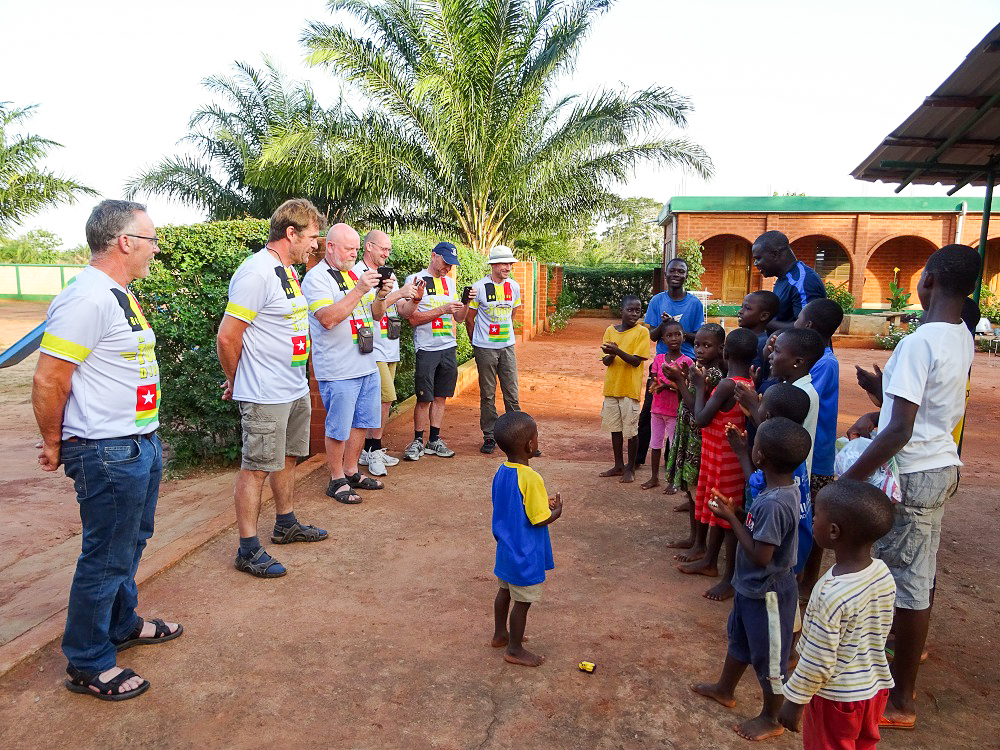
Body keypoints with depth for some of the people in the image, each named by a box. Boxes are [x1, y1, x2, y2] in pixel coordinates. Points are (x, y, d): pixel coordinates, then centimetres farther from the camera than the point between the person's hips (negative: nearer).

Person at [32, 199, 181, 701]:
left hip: (140, 445, 10)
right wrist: (55, 446, -7)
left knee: (131, 542, 23)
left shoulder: (119, 296, 12)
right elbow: (47, 381, -21)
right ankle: (88, 666, 21)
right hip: (108, 454, -10)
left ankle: (123, 624, 43)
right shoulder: (87, 298, -21)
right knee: (106, 558, 4)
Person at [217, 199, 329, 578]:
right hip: (266, 396, -9)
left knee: (286, 458, 20)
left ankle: (286, 525, 36)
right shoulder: (256, 273, -19)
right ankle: (248, 550, 11)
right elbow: (227, 338, -19)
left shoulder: (288, 271, 11)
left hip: (296, 388, 9)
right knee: (257, 468, 0)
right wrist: (237, 383, -4)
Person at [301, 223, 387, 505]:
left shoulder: (356, 274, 15)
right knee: (338, 428, 2)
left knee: (361, 423, 15)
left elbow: (376, 315, 17)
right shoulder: (316, 277, -9)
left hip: (367, 364, 8)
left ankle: (351, 472, 29)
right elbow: (328, 319, -22)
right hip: (338, 371, -8)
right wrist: (359, 291, -23)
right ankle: (337, 481, 16)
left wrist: (380, 296, -4)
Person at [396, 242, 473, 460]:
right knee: (424, 399, -3)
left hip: (448, 347, 6)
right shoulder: (415, 280, -5)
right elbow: (413, 318, -13)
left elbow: (459, 318, 15)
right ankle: (417, 441, 11)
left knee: (441, 396, 9)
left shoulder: (449, 282, 14)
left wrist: (466, 303, -4)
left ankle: (434, 440, 17)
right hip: (426, 349, -6)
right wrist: (442, 309, -17)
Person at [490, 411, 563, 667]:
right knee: (523, 601, 9)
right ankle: (515, 650, 24)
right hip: (525, 555, -8)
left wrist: (543, 502, 7)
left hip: (506, 548, 8)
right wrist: (556, 511, -4)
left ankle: (500, 634, 43)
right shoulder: (531, 479, -29)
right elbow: (539, 520, -23)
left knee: (505, 590, 24)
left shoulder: (502, 472, -4)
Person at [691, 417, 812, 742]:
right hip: (751, 586, 9)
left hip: (767, 593, -9)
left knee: (768, 656, 13)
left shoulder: (774, 504, -34)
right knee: (739, 639, 27)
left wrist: (731, 518, -22)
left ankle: (771, 718, 34)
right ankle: (725, 689, 49)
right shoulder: (785, 488, -5)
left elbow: (760, 555, -29)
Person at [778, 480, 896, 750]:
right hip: (875, 686, 7)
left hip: (837, 697, -6)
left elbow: (817, 661, -24)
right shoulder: (883, 573, -12)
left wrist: (794, 702, -11)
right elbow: (882, 630, 4)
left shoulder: (833, 595, -34)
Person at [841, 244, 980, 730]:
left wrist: (849, 481, -22)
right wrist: (877, 416, 14)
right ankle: (909, 652, 39)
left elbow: (900, 430, -26)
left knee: (908, 580, 1)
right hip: (943, 466, 9)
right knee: (921, 572, 21)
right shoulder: (962, 338, 5)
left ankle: (900, 700, 14)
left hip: (913, 474, -9)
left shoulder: (919, 343, -23)